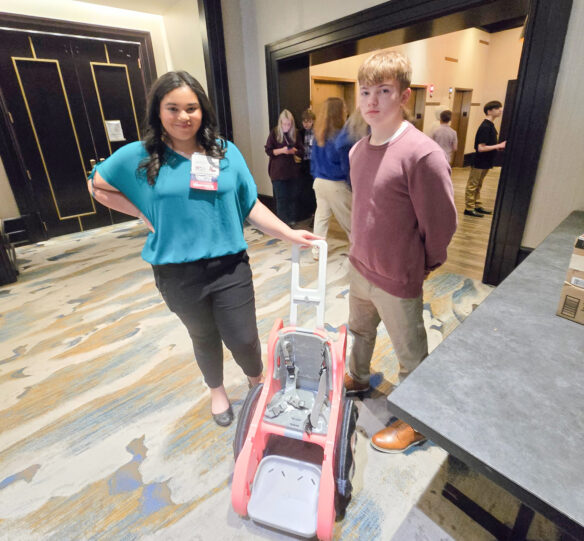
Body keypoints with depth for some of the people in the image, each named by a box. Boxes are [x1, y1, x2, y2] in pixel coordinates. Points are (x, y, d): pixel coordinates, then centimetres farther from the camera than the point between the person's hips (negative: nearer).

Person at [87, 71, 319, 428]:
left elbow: (251, 207, 0)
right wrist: (142, 213, -1)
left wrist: (289, 234, -7)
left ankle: (258, 381, 43)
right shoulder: (139, 156, -4)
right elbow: (97, 186, 11)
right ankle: (217, 390, 50)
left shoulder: (227, 152, -2)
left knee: (243, 338, 7)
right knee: (204, 338, 20)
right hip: (178, 273, 0)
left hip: (230, 266, 0)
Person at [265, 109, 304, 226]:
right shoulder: (274, 133, -3)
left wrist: (294, 150, -14)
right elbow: (268, 150, -3)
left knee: (294, 196, 6)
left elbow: (302, 150, 8)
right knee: (281, 197, -1)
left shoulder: (295, 133, 4)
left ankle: (292, 218, 20)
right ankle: (283, 221, 9)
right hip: (278, 171, -3)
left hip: (293, 170, 3)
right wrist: (281, 150, -18)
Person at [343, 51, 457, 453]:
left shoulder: (423, 154, -23)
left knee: (412, 357, 14)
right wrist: (363, 252, 15)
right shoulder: (358, 150, 1)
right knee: (360, 330, 28)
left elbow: (441, 223, -16)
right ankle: (358, 380, 57)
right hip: (359, 267, 8)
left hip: (398, 280, -7)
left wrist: (424, 266, -2)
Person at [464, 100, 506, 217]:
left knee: (478, 185, 17)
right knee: (472, 185, 0)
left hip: (485, 162, 9)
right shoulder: (485, 127, -18)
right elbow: (481, 148, -24)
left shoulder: (491, 125, 11)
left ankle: (477, 206, 26)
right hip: (479, 162, -9)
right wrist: (498, 146, -20)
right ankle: (469, 208, 7)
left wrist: (499, 146, 4)